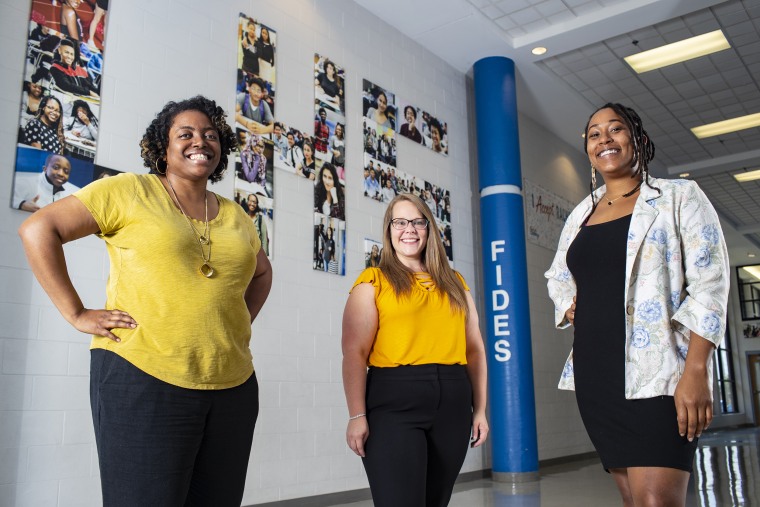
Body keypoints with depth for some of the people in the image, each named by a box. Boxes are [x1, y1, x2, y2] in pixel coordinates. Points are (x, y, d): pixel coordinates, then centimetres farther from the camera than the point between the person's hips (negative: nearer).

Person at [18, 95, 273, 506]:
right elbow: (38, 230, -2)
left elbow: (262, 272, 32)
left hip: (233, 388, 6)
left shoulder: (236, 217, 15)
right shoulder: (129, 191, 0)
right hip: (143, 380, -5)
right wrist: (76, 314, -8)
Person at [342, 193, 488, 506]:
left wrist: (479, 409, 11)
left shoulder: (454, 283, 16)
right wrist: (357, 415, -13)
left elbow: (475, 349, 16)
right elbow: (355, 352, -6)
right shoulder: (373, 281, 2)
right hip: (394, 402, -5)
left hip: (453, 401, 5)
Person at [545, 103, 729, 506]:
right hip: (594, 374, 5)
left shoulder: (679, 197, 2)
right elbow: (558, 278, 28)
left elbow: (708, 285, -7)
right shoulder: (580, 215, 16)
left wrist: (695, 371, -16)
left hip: (657, 372, -5)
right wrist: (572, 309, 5)